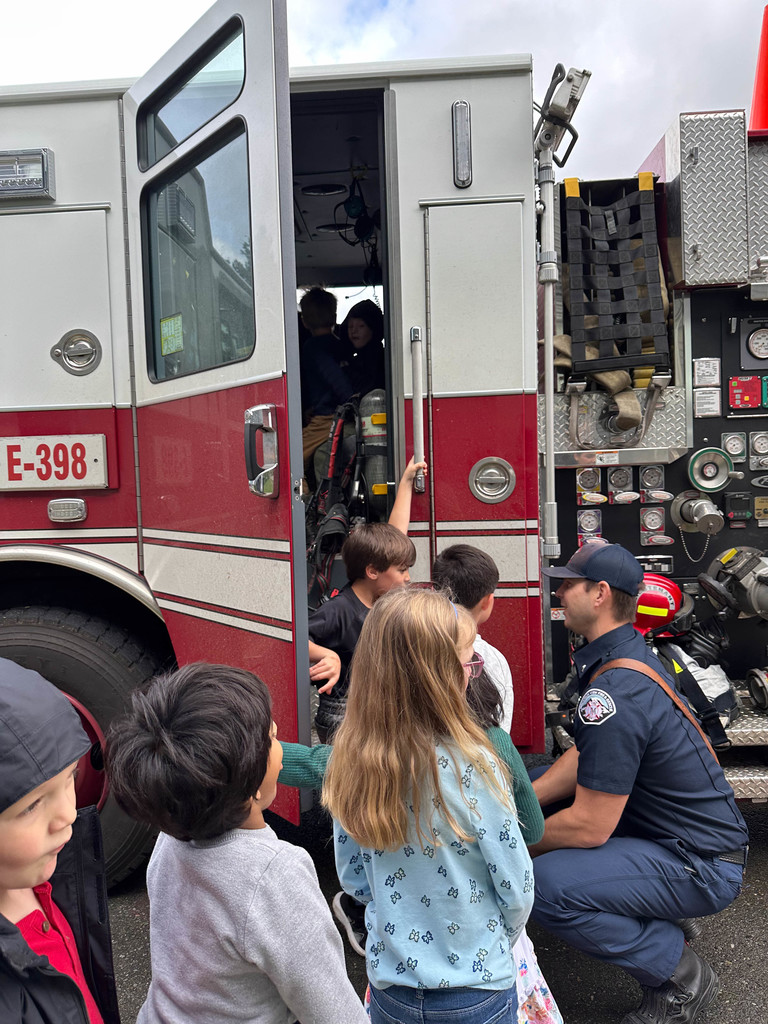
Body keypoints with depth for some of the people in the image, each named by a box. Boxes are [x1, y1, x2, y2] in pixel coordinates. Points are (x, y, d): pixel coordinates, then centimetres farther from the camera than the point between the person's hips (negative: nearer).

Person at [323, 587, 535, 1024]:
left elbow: (352, 878, -1)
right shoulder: (471, 765, -28)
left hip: (389, 983, 4)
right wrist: (500, 942, 5)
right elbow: (517, 889, -15)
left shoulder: (351, 759, -14)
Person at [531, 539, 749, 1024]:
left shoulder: (615, 694, -30)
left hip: (704, 868, -10)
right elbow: (585, 759, 9)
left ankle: (681, 974, -2)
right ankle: (660, 915, 18)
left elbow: (589, 827, -26)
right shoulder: (633, 652, 1)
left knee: (546, 885, -27)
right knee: (537, 792, 13)